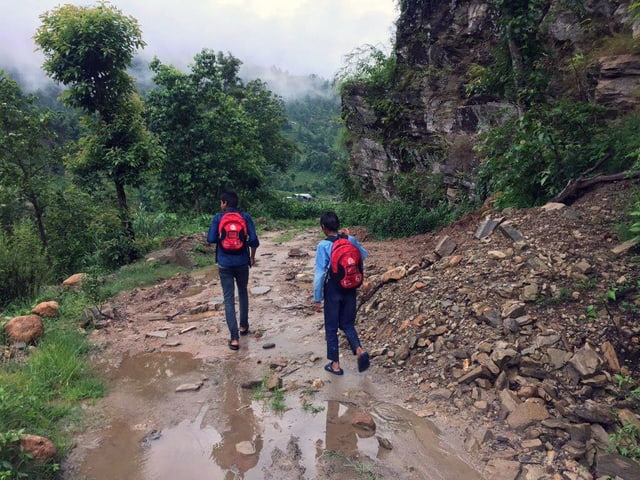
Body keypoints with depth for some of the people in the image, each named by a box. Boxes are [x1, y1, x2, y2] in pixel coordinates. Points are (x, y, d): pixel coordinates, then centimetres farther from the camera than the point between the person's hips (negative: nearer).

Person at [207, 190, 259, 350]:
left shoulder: (218, 218, -5)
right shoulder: (245, 217, -3)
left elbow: (211, 239, -8)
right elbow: (254, 240, -8)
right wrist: (252, 257, 8)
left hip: (225, 264, -1)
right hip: (242, 262, 2)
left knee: (229, 299, 1)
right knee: (243, 293, 24)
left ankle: (234, 338, -4)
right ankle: (244, 326, 34)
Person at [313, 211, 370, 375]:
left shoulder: (323, 245, -15)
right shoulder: (349, 240, -1)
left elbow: (320, 274, -15)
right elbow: (364, 255, 18)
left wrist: (317, 299, -8)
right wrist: (352, 238, 10)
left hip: (333, 290, -4)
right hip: (350, 289, 4)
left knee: (331, 328, 10)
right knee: (347, 324, 18)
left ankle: (335, 364, 18)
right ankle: (359, 350, -5)